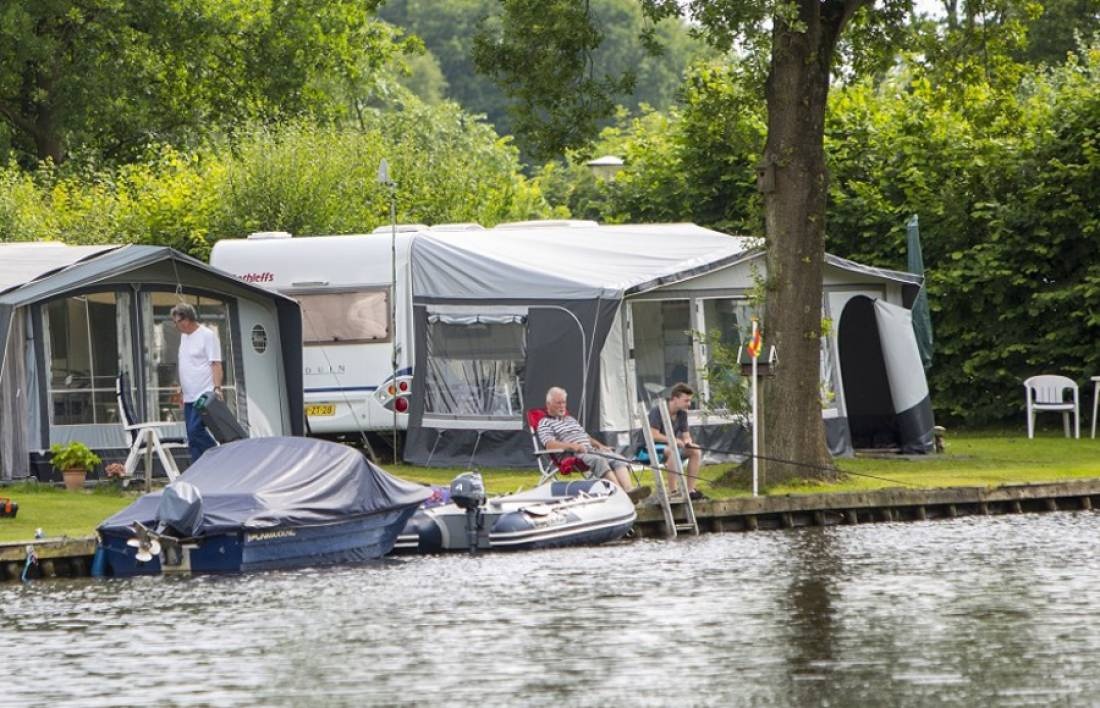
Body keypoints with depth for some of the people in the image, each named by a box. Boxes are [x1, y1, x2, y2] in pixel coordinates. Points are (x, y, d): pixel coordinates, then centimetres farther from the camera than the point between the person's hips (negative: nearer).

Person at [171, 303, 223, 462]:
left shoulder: (207, 335, -9)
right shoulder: (184, 336, 17)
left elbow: (216, 364, -15)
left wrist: (217, 387, -25)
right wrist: (181, 388, 21)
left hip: (204, 395, -9)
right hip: (189, 396, 9)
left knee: (195, 430, -20)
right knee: (192, 435, 6)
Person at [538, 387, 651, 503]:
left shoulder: (571, 419, 34)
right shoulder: (545, 423, 9)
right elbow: (550, 445, -8)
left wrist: (600, 446, 14)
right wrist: (572, 446, -22)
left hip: (590, 450, 7)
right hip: (573, 455, -7)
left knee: (619, 460, -20)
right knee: (599, 460, -36)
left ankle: (629, 489, -43)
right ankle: (620, 493, -52)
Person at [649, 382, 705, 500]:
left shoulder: (682, 413, 4)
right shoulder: (657, 411, -18)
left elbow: (686, 436, 7)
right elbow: (653, 435, -25)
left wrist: (687, 441, -18)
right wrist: (674, 440, -29)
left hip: (671, 446, 8)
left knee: (696, 451, -10)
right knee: (672, 450, -37)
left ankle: (690, 490, -11)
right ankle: (672, 490, -36)